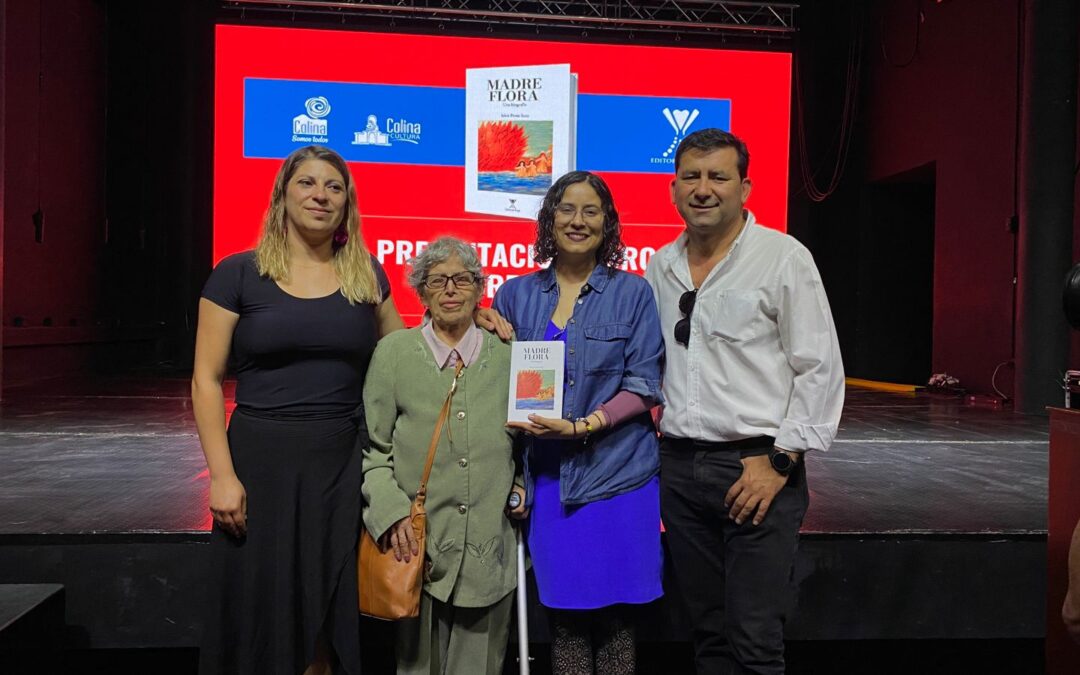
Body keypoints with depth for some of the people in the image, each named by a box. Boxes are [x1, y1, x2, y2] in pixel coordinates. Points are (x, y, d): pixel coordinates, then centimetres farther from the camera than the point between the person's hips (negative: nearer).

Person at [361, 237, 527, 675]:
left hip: (490, 552, 1)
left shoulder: (507, 356, 7)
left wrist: (523, 487, 1)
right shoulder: (393, 352, 2)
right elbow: (372, 447, 1)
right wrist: (392, 512, -11)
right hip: (416, 546, -1)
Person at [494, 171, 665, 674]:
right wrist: (518, 424, -8)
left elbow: (643, 387, -3)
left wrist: (581, 426, -15)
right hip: (548, 477, 2)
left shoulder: (633, 293, 2)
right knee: (565, 613, 7)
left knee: (614, 615, 5)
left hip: (616, 474, -1)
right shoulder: (516, 295, 7)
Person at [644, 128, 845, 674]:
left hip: (756, 469, -5)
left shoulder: (783, 257, -5)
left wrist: (780, 461, -12)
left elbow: (820, 370, -8)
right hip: (678, 464, 5)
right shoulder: (660, 267, 12)